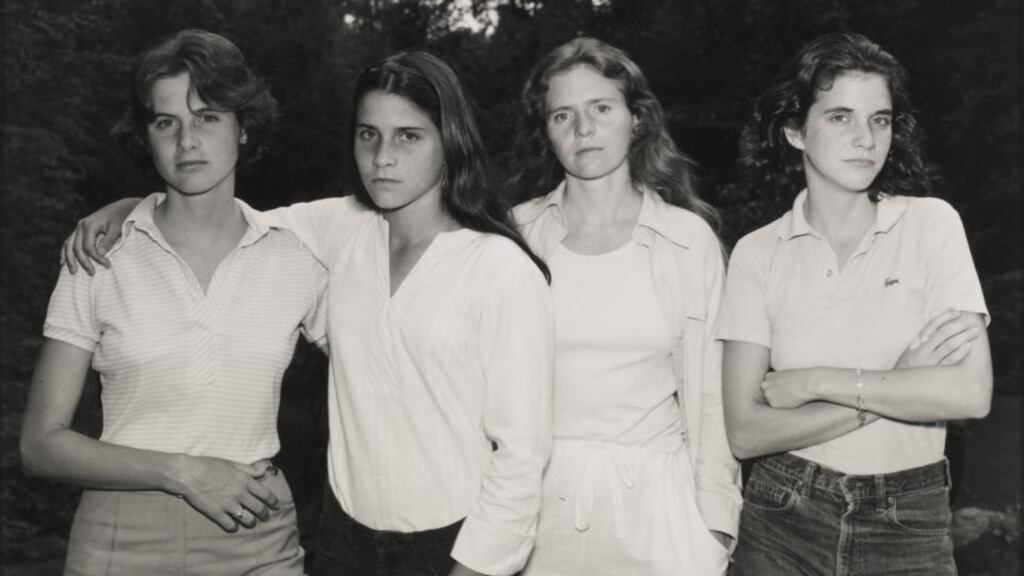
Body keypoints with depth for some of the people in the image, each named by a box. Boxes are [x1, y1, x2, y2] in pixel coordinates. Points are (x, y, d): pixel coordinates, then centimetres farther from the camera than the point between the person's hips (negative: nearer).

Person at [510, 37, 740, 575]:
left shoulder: (689, 237, -3)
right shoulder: (517, 234, -2)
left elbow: (708, 390, 1)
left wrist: (714, 520, -1)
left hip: (651, 499, 0)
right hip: (535, 497, 1)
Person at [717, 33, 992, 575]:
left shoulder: (931, 224, -5)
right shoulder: (756, 254, -5)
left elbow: (970, 392, -15)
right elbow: (746, 432, -11)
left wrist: (813, 382, -15)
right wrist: (902, 382, -15)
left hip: (909, 528, 0)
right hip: (782, 525, 1)